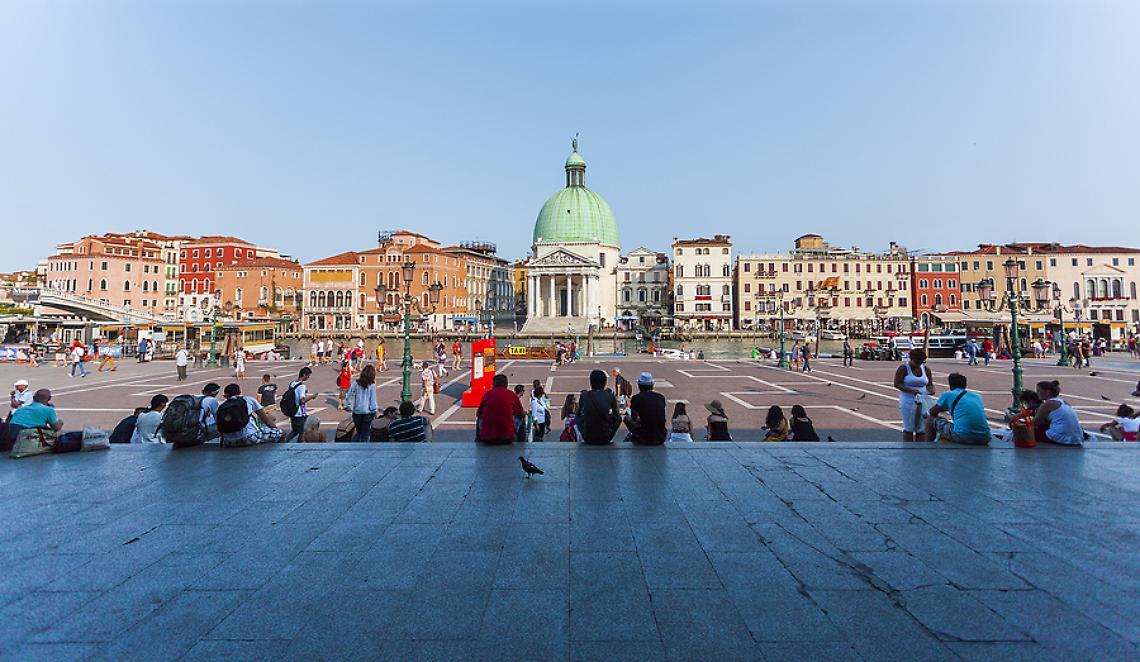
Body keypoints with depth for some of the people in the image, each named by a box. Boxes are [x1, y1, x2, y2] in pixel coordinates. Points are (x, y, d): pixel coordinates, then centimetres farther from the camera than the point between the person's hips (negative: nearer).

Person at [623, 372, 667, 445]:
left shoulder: (636, 398, -5)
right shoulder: (661, 397, 5)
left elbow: (634, 419, 9)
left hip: (644, 439, -4)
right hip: (661, 439, 4)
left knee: (627, 418, 19)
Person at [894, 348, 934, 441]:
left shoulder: (926, 369, 8)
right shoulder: (903, 368, -8)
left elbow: (930, 384, 12)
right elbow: (897, 384, -13)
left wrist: (931, 390, -11)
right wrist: (912, 391, -24)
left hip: (923, 402, 4)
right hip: (908, 402, -4)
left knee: (921, 429, 4)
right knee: (909, 428, 0)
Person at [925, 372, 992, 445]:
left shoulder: (947, 395, 7)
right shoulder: (977, 396, 20)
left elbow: (933, 412, 21)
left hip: (962, 437, -5)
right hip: (984, 439, 5)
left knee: (931, 420, 14)